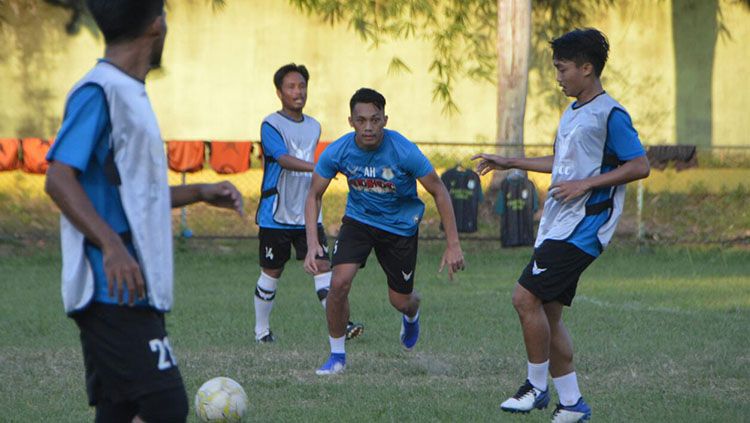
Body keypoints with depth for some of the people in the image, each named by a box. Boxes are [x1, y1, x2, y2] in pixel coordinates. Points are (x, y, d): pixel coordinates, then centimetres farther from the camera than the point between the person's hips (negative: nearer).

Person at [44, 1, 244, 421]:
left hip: (134, 292, 10)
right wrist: (112, 245, -30)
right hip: (115, 293, -10)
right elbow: (59, 179, -21)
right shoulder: (98, 91, -12)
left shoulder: (131, 92, 18)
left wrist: (199, 193, 26)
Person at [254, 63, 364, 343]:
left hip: (307, 214, 5)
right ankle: (261, 330, 19)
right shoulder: (271, 125, -10)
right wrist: (318, 167, -42)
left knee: (322, 266, -8)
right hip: (276, 215, -5)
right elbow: (284, 159, -27)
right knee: (271, 273, 5)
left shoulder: (313, 127, 12)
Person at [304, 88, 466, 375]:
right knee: (339, 283, -19)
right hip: (358, 219, 1)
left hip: (400, 225, -1)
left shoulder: (404, 152, -27)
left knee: (400, 300, 6)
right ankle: (337, 355, 1)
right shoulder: (337, 152, -21)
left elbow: (439, 192, -16)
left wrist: (453, 244, -19)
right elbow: (314, 195, -8)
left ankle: (412, 316, 47)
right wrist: (312, 243, -21)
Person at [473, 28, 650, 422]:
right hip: (555, 226, 10)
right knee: (547, 312, 8)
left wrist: (586, 184, -21)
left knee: (526, 297, -15)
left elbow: (640, 166, -17)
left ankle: (537, 386, -2)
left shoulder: (610, 115, -12)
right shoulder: (572, 113, 17)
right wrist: (510, 163, 31)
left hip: (581, 227, -10)